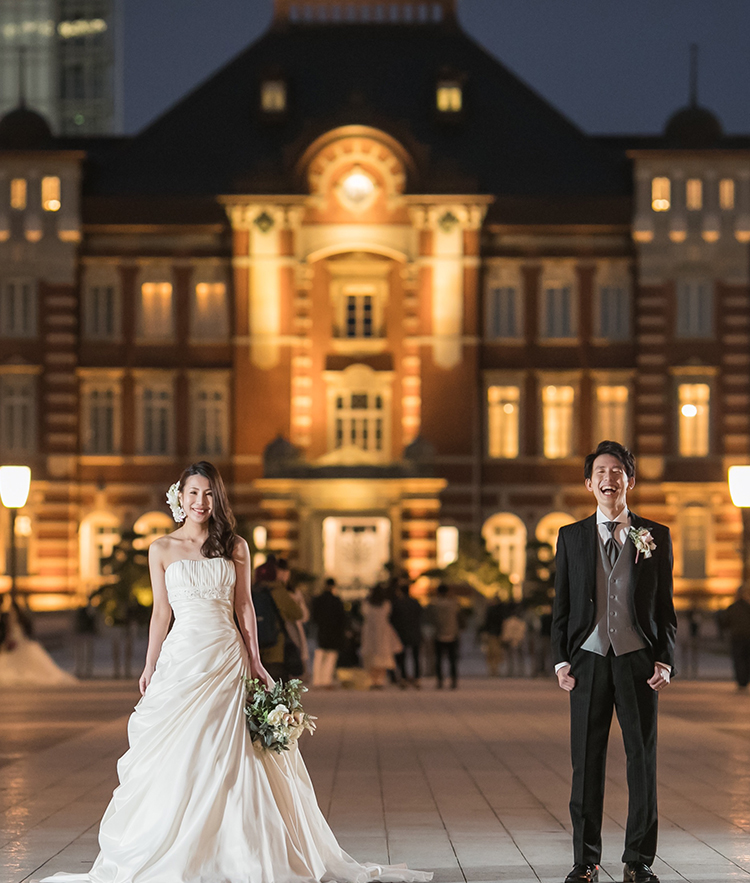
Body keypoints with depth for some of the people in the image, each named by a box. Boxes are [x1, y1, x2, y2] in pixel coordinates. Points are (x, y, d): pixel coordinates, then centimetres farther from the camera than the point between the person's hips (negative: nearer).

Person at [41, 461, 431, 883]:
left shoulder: (235, 547, 7)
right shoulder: (162, 550, 7)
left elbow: (245, 606, 8)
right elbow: (161, 612, 9)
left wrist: (255, 662, 2)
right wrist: (150, 665, 3)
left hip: (228, 658, 0)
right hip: (183, 656, 0)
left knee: (230, 758, -1)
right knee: (176, 756, -2)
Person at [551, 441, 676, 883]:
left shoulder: (656, 537, 6)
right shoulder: (572, 537, 8)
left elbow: (666, 606, 7)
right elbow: (561, 604, 9)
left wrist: (665, 660, -4)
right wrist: (561, 660, 0)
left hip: (638, 659, 0)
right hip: (589, 659, 0)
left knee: (643, 759, 2)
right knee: (587, 762, 2)